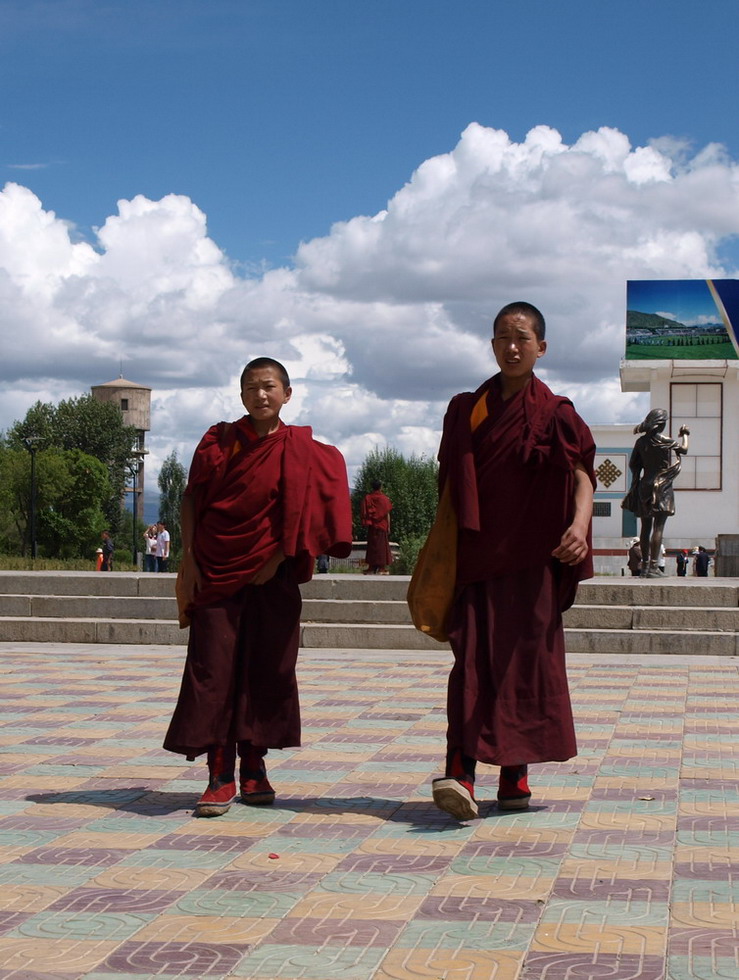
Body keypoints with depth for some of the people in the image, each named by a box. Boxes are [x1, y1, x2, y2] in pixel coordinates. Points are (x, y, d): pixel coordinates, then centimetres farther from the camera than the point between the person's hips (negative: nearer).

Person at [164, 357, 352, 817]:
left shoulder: (301, 449, 2)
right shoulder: (218, 441, 4)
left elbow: (306, 508, 2)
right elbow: (191, 499, 6)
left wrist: (278, 558, -6)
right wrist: (189, 559, -2)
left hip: (271, 577, 0)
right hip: (216, 573, 0)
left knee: (268, 670, 4)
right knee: (213, 670, -4)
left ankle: (253, 766, 18)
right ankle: (220, 777, 0)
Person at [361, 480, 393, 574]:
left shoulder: (367, 498, 2)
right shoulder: (384, 499, -3)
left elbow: (365, 513, 1)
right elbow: (387, 514, -4)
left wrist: (366, 524, 7)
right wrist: (388, 527, 0)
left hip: (372, 527, 2)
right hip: (382, 526, -2)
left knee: (372, 546, 6)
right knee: (382, 546, 2)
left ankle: (371, 567, 2)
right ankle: (382, 568, -2)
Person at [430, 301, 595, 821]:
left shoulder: (554, 413, 3)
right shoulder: (466, 410, 12)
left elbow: (582, 474, -9)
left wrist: (578, 524, -29)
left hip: (530, 558, -1)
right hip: (476, 556, 2)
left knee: (524, 658, 0)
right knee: (473, 658, -9)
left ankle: (516, 772, 10)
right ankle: (460, 773, -20)